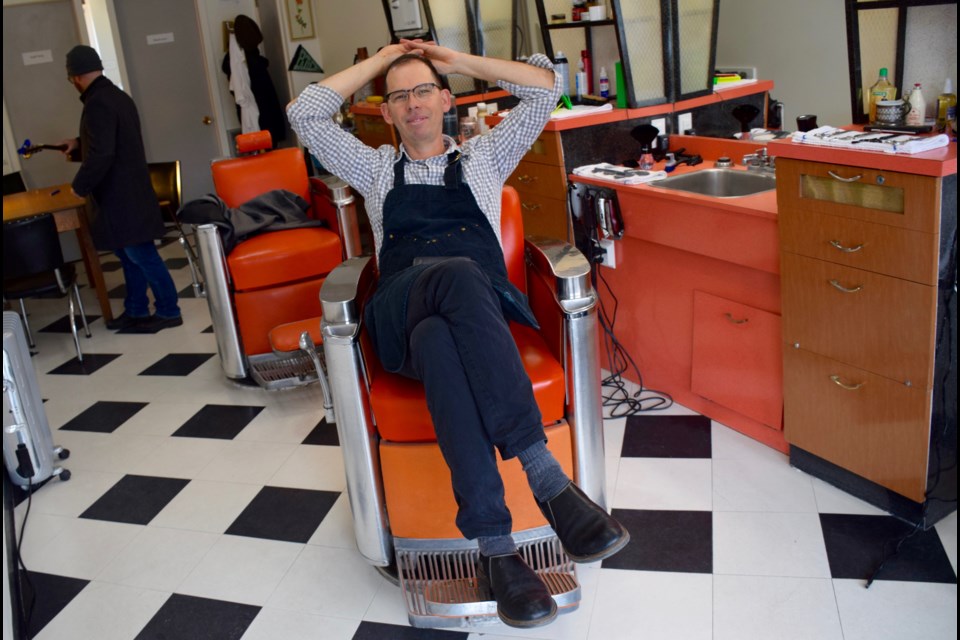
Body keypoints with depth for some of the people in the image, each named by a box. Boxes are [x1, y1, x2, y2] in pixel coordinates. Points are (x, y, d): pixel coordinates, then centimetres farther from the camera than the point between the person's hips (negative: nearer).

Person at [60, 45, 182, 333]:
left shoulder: (98, 104, -19)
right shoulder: (117, 96, 12)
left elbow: (101, 155, -26)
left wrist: (79, 186, -14)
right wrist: (79, 145, 33)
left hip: (120, 196, -10)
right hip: (129, 191, 10)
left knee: (141, 255, -3)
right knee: (131, 255, 15)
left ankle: (168, 312, 4)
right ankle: (135, 311, 25)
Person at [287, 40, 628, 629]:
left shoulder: (483, 157, 29)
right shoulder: (376, 169, 32)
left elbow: (545, 87, 25)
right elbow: (306, 114, 25)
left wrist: (459, 60, 29)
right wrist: (379, 61, 30)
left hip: (481, 305, 0)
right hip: (399, 316, 0)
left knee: (438, 342, -40)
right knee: (457, 275, -38)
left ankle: (493, 544, -44)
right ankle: (545, 475, -42)